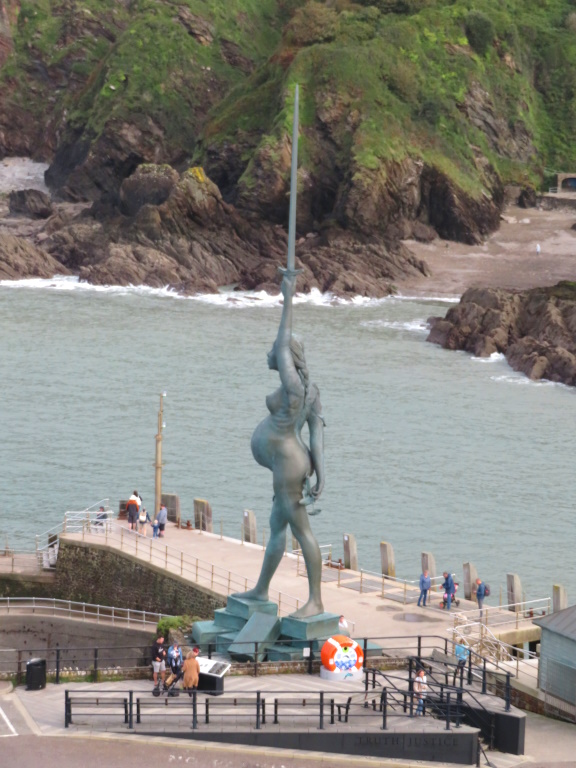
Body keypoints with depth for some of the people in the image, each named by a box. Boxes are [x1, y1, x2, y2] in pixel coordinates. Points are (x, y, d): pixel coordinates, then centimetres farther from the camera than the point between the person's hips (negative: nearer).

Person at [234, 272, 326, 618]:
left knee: (301, 530, -4)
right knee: (277, 527, 19)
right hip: (293, 461, 10)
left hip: (287, 464, -10)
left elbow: (284, 342, -18)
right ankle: (261, 590, 31)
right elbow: (318, 430, 3)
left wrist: (288, 298, -13)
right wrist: (320, 471, 1)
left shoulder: (292, 385, -18)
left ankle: (316, 600, 1)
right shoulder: (310, 389, 7)